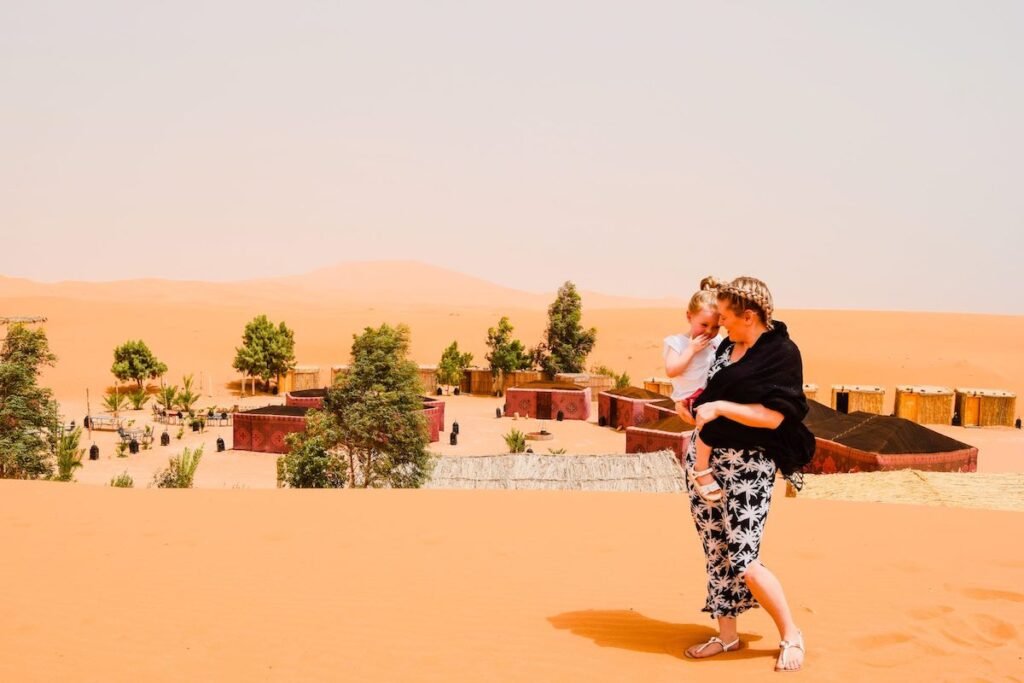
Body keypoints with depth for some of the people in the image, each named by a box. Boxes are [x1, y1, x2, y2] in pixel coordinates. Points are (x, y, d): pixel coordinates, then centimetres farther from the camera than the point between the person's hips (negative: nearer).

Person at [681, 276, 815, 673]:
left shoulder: (782, 353, -12)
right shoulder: (726, 348, 10)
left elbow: (773, 416, -19)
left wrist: (720, 407, -23)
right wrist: (695, 404, 9)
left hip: (746, 466, -7)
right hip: (706, 457, 7)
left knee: (742, 558, -8)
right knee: (716, 551, 10)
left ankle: (791, 636, 11)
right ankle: (727, 634, 24)